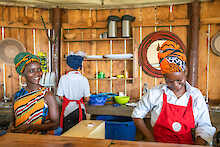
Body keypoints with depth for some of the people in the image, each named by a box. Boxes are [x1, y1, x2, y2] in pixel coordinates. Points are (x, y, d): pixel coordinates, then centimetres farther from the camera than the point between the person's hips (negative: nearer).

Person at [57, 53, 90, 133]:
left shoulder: (63, 78, -8)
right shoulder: (84, 79, -6)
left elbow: (60, 97, -5)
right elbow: (87, 99, -3)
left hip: (68, 108, -1)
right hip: (80, 109, 1)